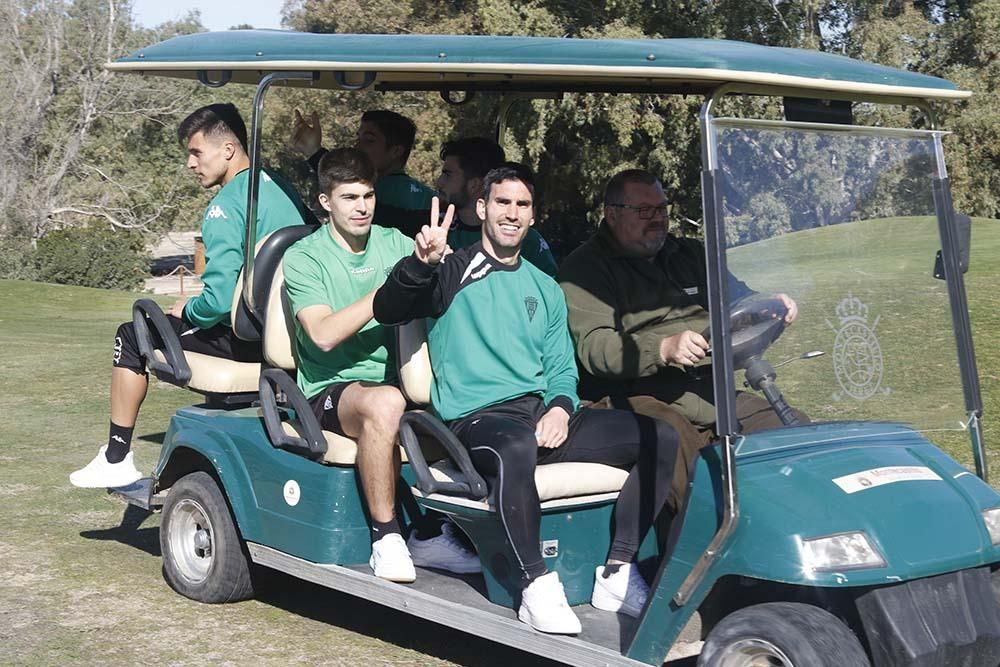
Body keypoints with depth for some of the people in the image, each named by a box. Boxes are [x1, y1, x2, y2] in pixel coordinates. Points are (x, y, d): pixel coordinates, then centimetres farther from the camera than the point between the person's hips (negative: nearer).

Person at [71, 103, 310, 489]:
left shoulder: (225, 207, -18)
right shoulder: (281, 189, 9)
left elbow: (220, 300, -26)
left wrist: (187, 311, -3)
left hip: (247, 339, -9)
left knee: (131, 336, 8)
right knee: (193, 314, 34)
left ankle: (117, 460, 13)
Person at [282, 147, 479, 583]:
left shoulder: (395, 244, 12)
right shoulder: (304, 258, -1)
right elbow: (324, 334, -16)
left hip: (396, 380, 4)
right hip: (330, 391, -4)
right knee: (385, 403, -37)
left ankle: (431, 533, -12)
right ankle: (386, 539, -23)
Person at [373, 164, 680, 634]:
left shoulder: (545, 290, 22)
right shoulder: (453, 273, 6)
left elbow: (561, 367, 19)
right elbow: (387, 311, -9)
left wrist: (561, 406, -4)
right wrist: (421, 263, -27)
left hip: (543, 412, 6)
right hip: (477, 417, -6)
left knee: (660, 438, -10)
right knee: (516, 447, -42)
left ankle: (616, 575, -7)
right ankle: (537, 586, -29)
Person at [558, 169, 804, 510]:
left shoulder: (690, 254, 22)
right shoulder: (585, 267, 1)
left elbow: (737, 298, 28)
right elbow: (593, 347, -12)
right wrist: (663, 349, -28)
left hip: (707, 392, 6)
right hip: (637, 398, -6)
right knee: (673, 441, -38)